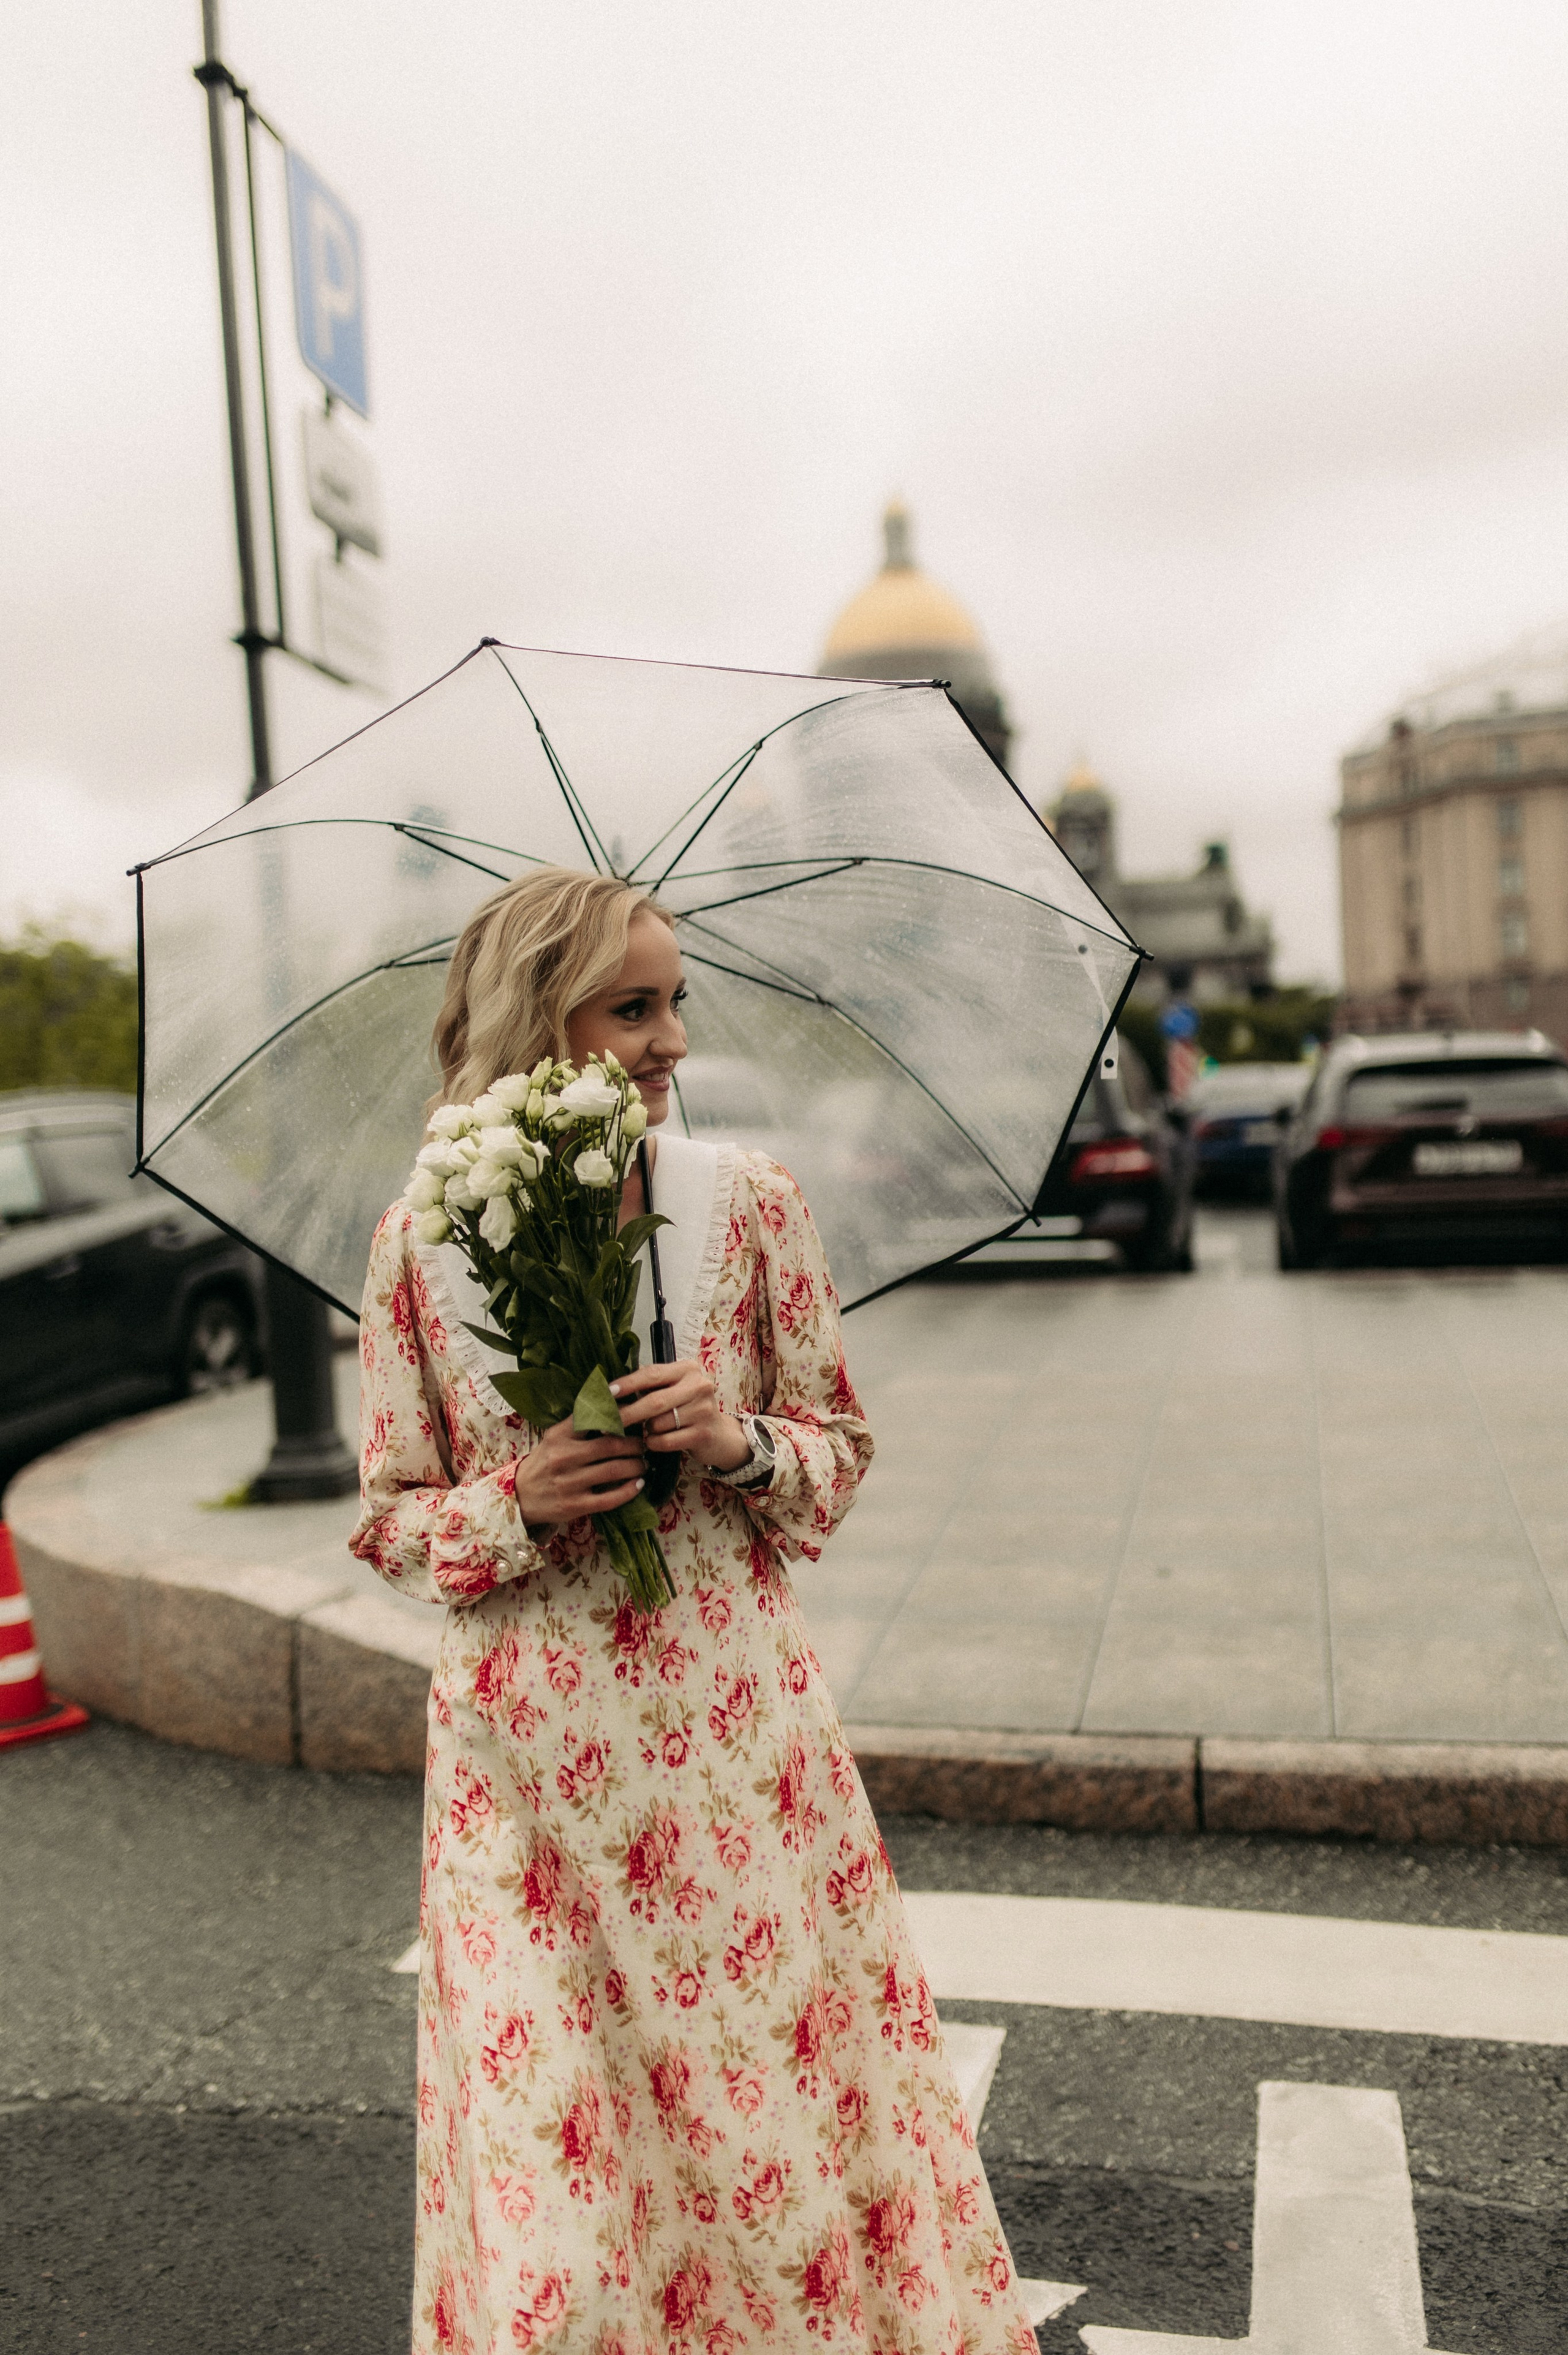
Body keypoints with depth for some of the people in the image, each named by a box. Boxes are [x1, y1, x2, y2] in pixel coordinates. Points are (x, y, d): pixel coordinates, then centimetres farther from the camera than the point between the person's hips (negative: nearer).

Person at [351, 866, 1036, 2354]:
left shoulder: (750, 1201, -3)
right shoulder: (416, 1244, -4)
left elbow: (842, 1443, 5)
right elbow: (389, 1517, 3)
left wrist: (746, 1445, -16)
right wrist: (517, 1502, -17)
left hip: (738, 1719, 1)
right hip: (526, 1743, 0)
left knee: (795, 2068, 10)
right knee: (549, 2134, 10)